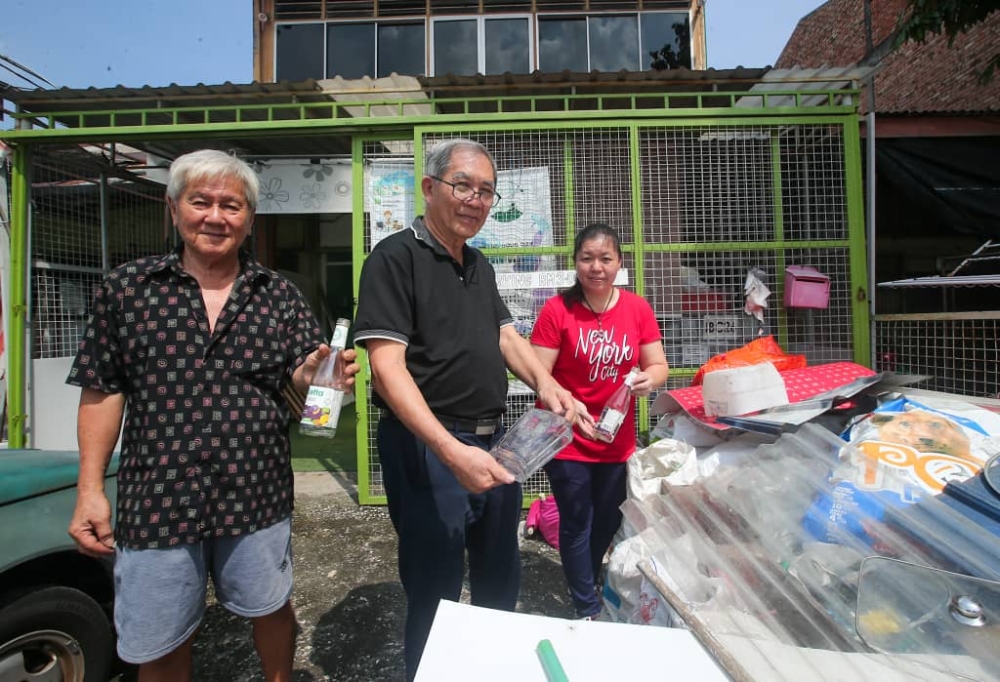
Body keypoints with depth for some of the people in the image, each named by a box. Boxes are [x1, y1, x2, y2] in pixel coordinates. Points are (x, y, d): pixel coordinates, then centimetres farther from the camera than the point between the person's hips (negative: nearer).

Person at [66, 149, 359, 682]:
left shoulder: (278, 295, 1)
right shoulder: (126, 288, 0)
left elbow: (301, 380, 0)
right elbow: (102, 391, 2)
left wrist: (315, 373, -23)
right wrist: (90, 489, -2)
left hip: (256, 494, 1)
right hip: (155, 498, 0)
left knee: (271, 610, 19)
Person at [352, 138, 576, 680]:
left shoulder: (479, 265, 12)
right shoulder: (395, 258, -13)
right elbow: (387, 366, -21)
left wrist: (544, 382, -4)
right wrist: (451, 451, -31)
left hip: (495, 442, 8)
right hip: (429, 449, -8)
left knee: (500, 583, 25)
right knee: (435, 594, 11)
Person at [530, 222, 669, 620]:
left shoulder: (637, 309, -2)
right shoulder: (557, 310, -13)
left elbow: (659, 366, 3)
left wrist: (649, 379, -19)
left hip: (619, 440, 4)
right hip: (567, 440, -4)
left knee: (609, 523, 20)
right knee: (577, 525, 9)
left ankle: (586, 588, 49)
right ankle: (588, 610, 32)